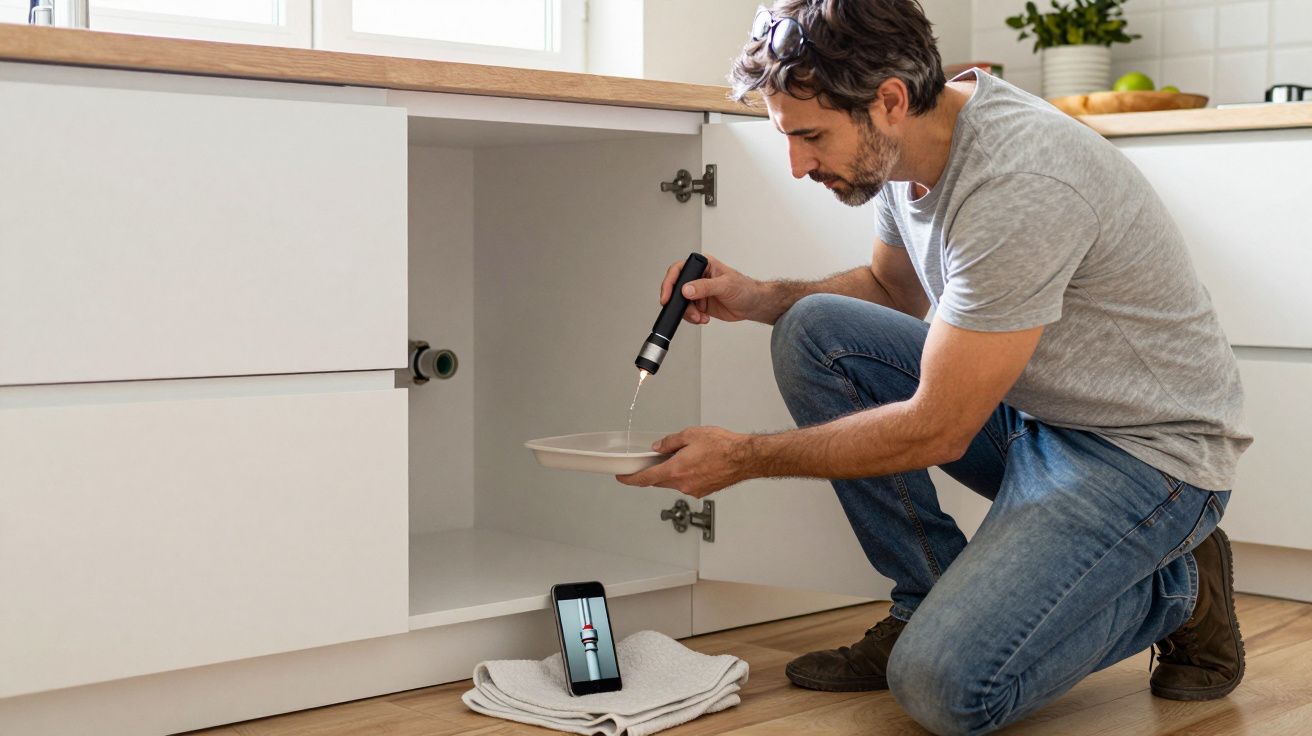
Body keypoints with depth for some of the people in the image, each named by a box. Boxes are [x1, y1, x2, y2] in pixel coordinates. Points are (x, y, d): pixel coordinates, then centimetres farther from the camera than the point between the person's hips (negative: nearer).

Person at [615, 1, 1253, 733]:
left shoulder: (1018, 184, -30)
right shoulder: (901, 144, -2)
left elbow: (937, 430, -25)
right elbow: (894, 286, 19)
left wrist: (743, 457, -15)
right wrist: (759, 298, 2)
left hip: (1149, 447, -9)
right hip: (1027, 406, 9)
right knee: (811, 332, -5)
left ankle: (1175, 590, 3)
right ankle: (933, 601, 2)